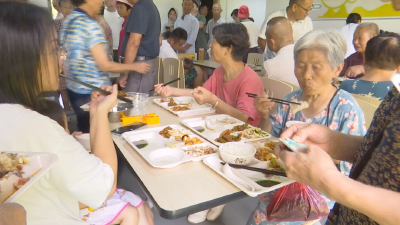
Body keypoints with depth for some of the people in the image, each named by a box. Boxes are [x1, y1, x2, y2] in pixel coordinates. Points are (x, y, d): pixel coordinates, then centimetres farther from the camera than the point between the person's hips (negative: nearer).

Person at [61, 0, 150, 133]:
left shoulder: (68, 20, 7)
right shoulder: (90, 25, -18)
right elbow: (105, 66, -19)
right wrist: (135, 66, -9)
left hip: (74, 89, 8)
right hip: (92, 92, -8)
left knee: (85, 131, 18)